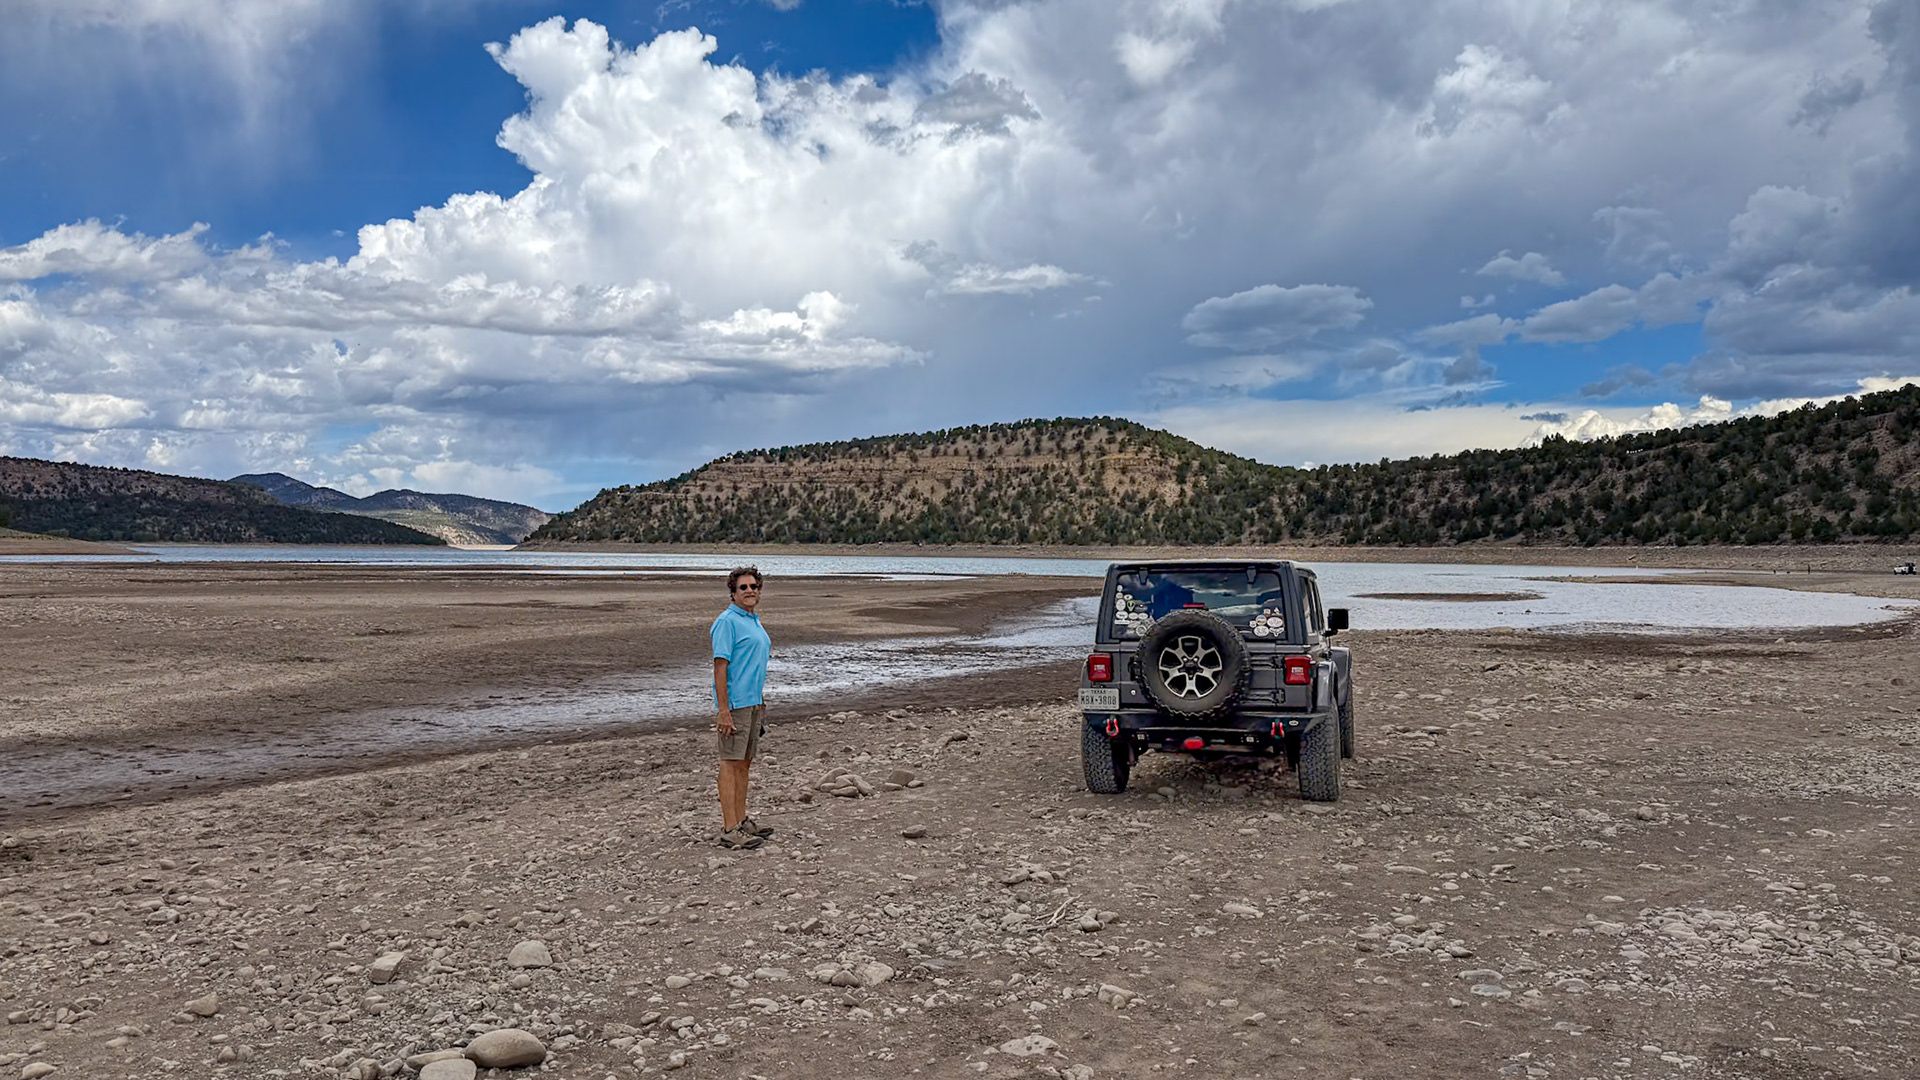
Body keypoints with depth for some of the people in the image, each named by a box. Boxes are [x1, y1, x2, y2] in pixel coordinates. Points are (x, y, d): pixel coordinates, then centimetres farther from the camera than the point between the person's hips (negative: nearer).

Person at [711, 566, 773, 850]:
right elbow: (720, 665, -17)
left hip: (753, 701, 9)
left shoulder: (755, 621, 17)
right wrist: (723, 710, -22)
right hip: (734, 704, -9)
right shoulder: (727, 621, -11)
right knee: (731, 763, -7)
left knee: (744, 763, 12)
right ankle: (729, 830, -7)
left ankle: (741, 821, 19)